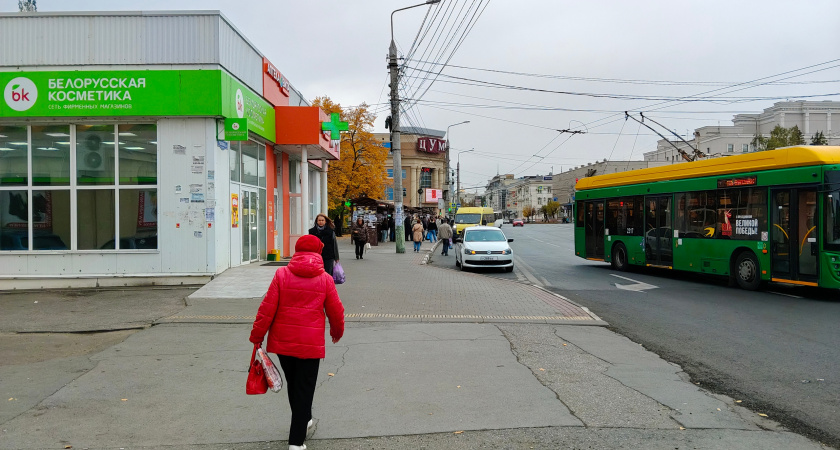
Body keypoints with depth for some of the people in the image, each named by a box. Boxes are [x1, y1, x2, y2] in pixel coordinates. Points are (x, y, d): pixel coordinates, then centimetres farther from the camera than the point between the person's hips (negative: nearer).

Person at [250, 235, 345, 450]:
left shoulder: (282, 274, -4)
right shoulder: (325, 279, -4)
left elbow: (267, 308, -7)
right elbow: (336, 311, 2)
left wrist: (257, 336, 2)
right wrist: (337, 332, 22)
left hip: (283, 341, 2)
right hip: (311, 343, -2)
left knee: (293, 383, 22)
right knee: (304, 389, 7)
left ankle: (303, 421, 42)